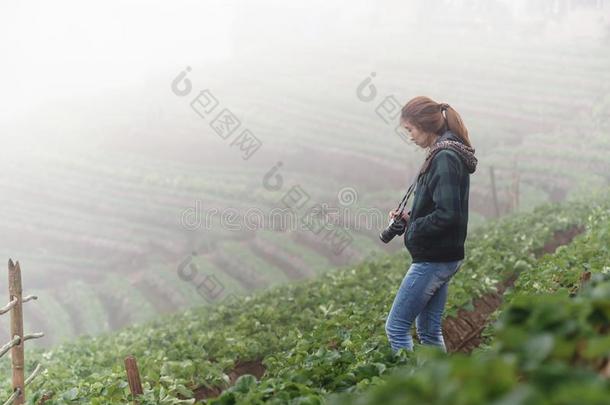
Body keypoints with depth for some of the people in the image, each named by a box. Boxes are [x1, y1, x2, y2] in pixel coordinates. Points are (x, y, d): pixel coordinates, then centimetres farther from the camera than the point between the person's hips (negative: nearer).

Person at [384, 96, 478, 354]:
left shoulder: (445, 158, -18)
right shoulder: (443, 154, 13)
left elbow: (447, 215, -25)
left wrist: (413, 229, -12)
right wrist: (411, 218, 6)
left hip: (433, 260, -10)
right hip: (442, 257, 10)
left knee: (396, 326, -4)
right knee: (429, 331, 15)